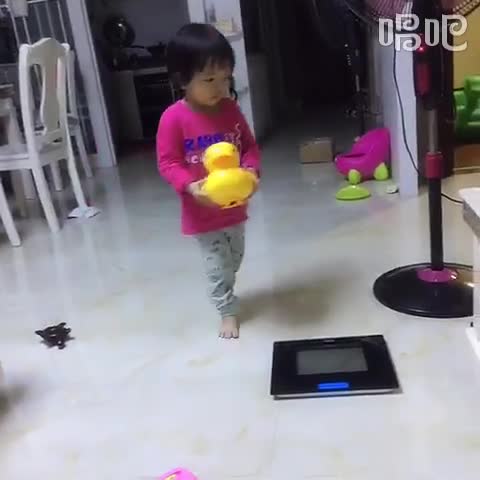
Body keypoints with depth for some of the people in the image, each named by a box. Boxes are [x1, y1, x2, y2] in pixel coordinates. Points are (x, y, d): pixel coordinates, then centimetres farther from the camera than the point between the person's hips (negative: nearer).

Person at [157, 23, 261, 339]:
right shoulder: (174, 118, -18)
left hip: (234, 204, 6)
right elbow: (168, 163, -16)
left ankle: (224, 294, 50)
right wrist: (190, 186, -32)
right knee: (218, 265, 6)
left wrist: (252, 170, -15)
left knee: (235, 259, 24)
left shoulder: (230, 109, -3)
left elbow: (250, 146, 5)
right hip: (202, 212, -5)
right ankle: (228, 312, 26)